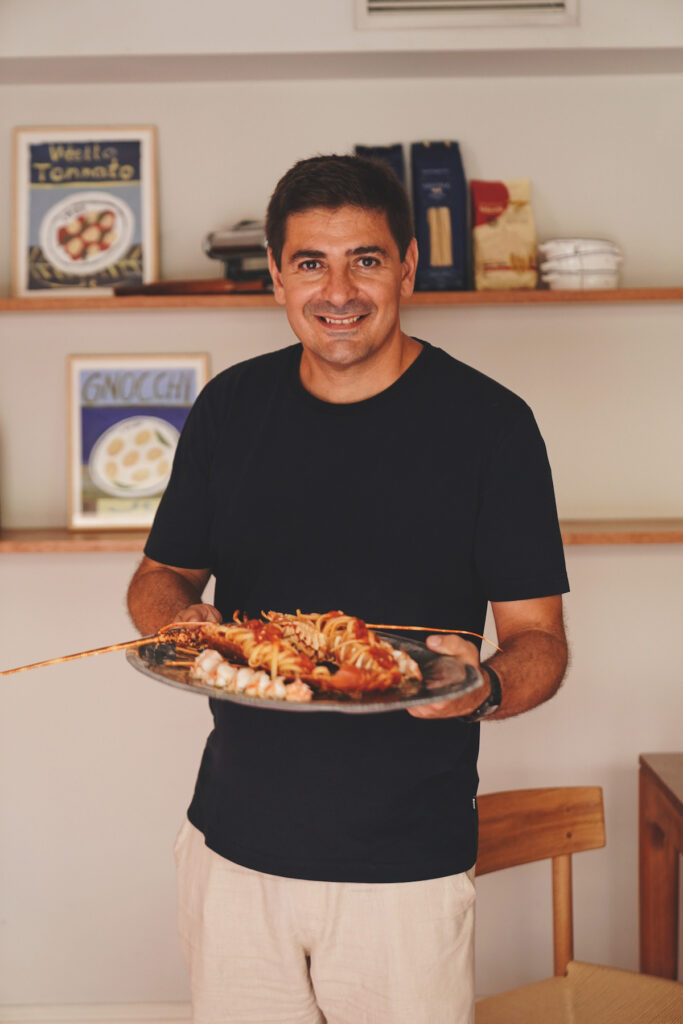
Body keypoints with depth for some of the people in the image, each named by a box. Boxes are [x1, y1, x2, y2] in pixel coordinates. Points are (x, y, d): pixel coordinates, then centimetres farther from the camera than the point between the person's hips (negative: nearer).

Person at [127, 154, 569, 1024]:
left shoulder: (489, 422, -7)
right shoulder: (231, 406, 3)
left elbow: (539, 640, -5)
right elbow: (159, 576, 13)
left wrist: (487, 684, -27)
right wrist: (180, 622, -10)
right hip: (232, 845, 3)